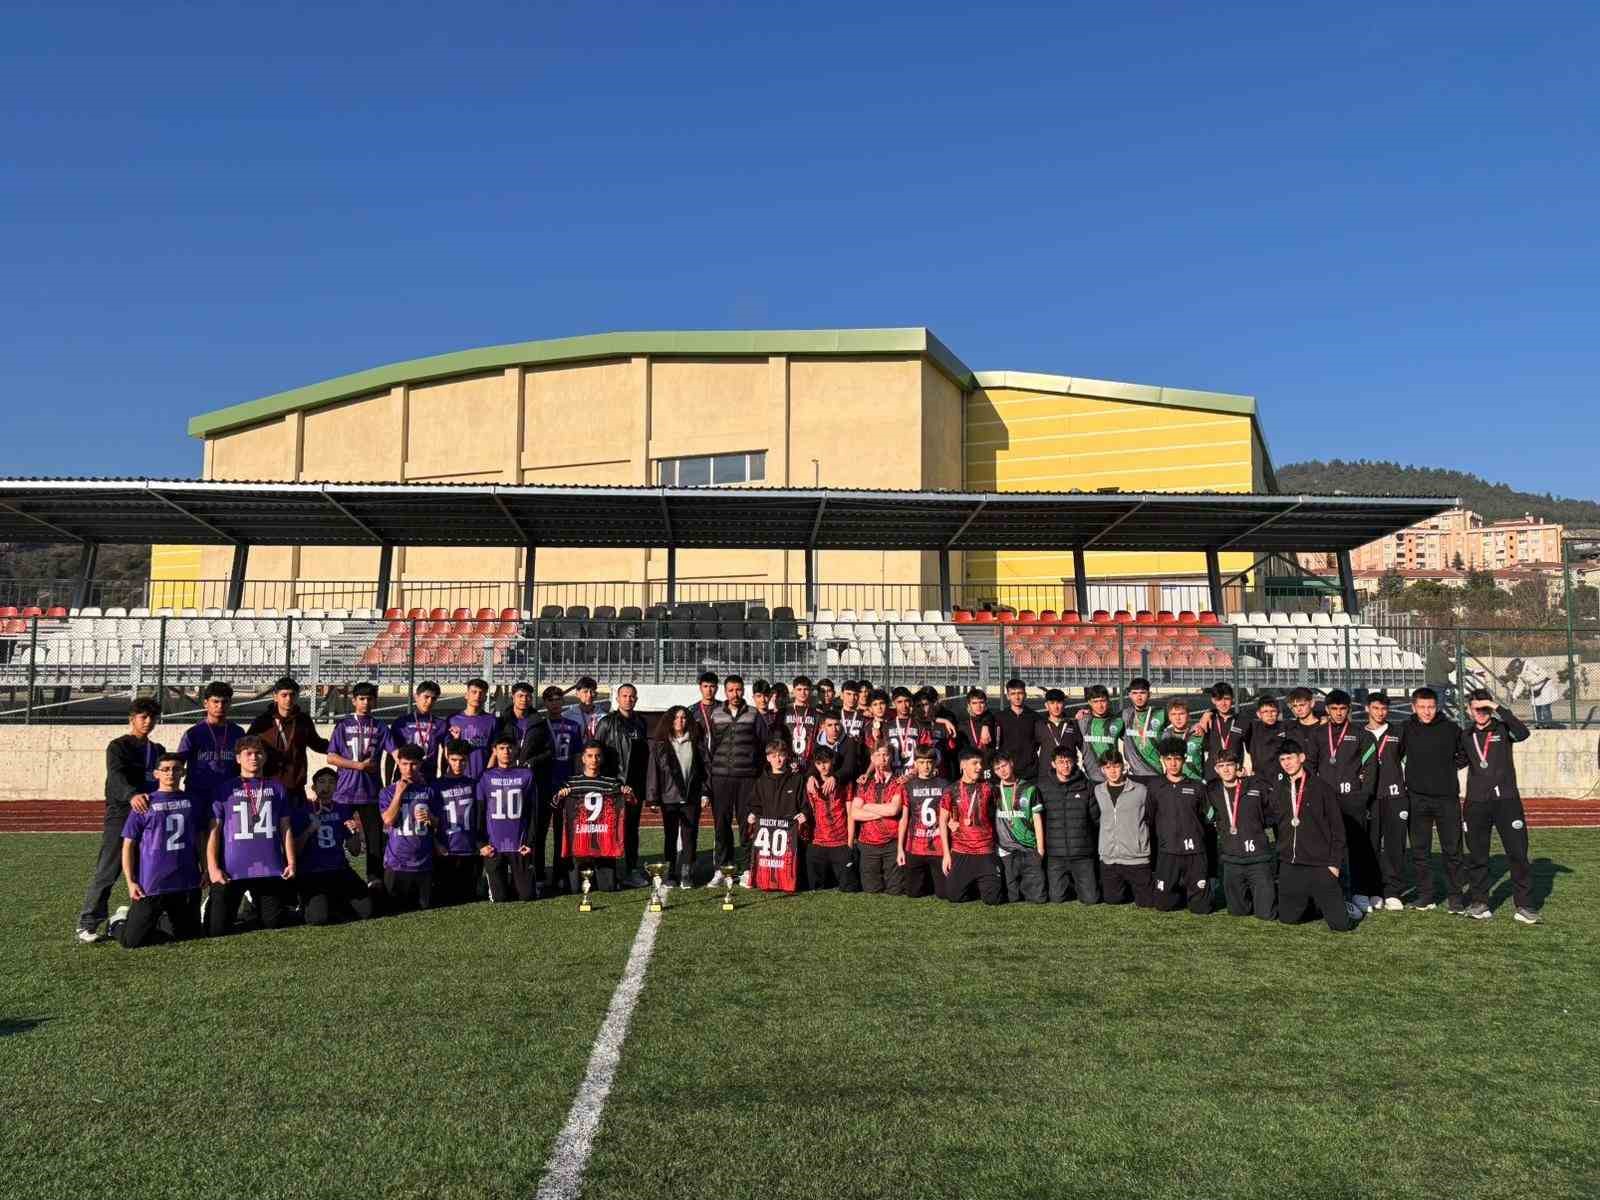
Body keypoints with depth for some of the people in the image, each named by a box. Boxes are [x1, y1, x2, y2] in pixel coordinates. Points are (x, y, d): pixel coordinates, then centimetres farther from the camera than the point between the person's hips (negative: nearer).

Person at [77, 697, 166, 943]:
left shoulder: (158, 750, 17)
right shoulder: (118, 746, -2)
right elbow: (116, 776, -20)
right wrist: (132, 795, -39)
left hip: (151, 815, 6)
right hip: (121, 814, -5)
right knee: (107, 871, -6)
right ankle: (87, 924, -1)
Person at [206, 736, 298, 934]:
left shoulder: (277, 788, 11)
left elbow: (285, 828, 11)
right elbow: (214, 831, 2)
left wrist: (291, 862, 4)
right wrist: (213, 867, -8)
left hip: (271, 870, 2)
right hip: (231, 870, -2)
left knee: (276, 926, 7)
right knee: (217, 930, 0)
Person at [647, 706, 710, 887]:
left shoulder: (696, 742, 6)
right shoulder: (660, 745, 2)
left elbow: (705, 767, 7)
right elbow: (653, 771, 0)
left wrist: (705, 792, 1)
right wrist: (653, 798, -5)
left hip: (692, 797, 1)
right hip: (669, 798, -1)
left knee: (690, 836, 1)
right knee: (671, 836, 6)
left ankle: (687, 875, 6)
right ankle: (670, 874, 14)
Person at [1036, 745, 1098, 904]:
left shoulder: (1085, 786, 3)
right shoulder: (1043, 786, -2)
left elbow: (1095, 816, 8)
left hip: (1082, 853, 1)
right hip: (1055, 854, -1)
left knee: (1090, 898, -1)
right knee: (1056, 898, 1)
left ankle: (1078, 884, 31)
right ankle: (1069, 885, 33)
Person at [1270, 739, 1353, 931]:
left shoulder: (1321, 787, -4)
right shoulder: (1278, 789, 6)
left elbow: (1337, 827, -3)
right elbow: (1271, 820, 14)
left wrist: (1335, 862, -5)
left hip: (1320, 865, -4)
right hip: (1289, 867, 4)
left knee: (1340, 924, -7)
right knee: (1288, 918, 8)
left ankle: (1344, 906, 26)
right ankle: (1312, 902, 35)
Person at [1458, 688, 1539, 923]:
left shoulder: (1502, 729, 0)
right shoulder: (1466, 735, 10)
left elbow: (1523, 733, -23)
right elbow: (1458, 762, 23)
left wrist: (1498, 708, -23)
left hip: (1506, 800, -3)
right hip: (1476, 804, 3)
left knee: (1518, 853, -2)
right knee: (1477, 856, 6)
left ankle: (1524, 906, 6)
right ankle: (1480, 902, 16)